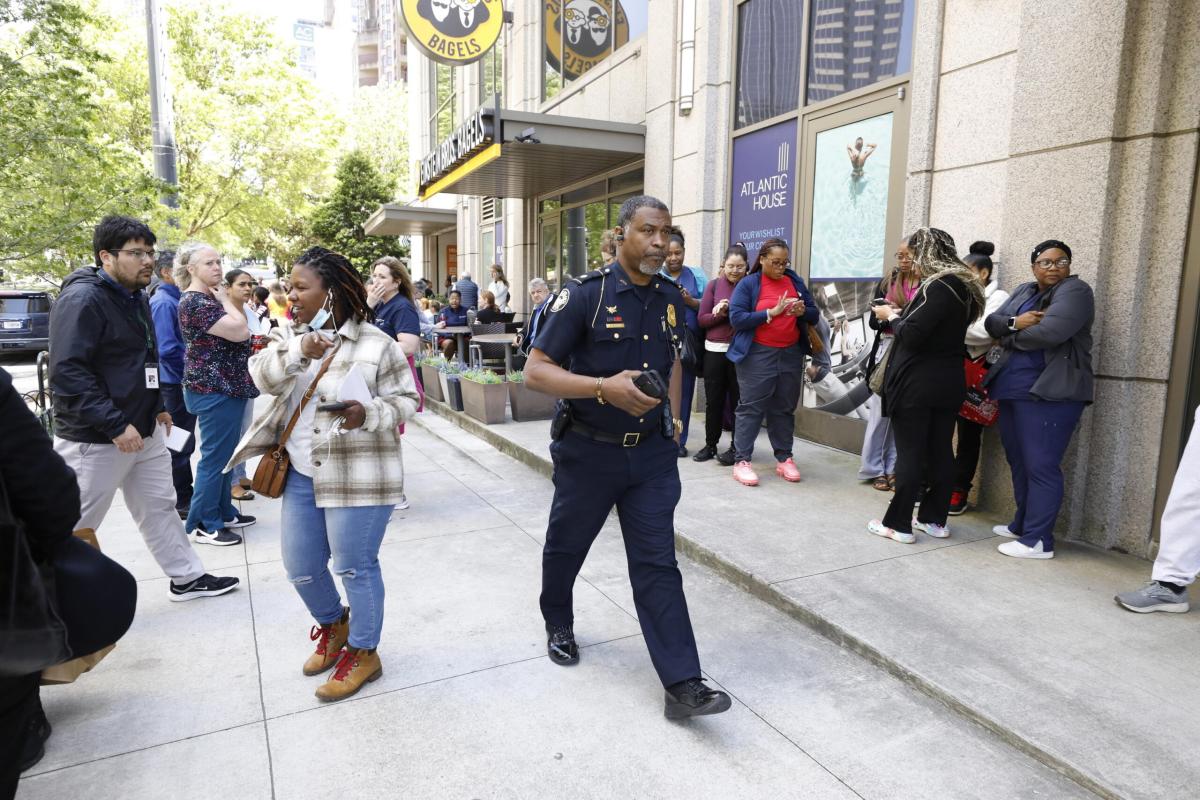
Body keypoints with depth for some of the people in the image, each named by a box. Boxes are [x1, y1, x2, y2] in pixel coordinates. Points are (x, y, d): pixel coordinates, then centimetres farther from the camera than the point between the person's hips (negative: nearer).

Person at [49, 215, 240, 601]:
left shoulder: (135, 297, 12)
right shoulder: (82, 299, -18)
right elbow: (67, 372, -25)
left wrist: (156, 407, 21)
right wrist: (116, 426, -27)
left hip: (144, 431, 9)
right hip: (95, 440, -9)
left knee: (160, 507, 17)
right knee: (76, 528, 4)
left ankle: (187, 577, 29)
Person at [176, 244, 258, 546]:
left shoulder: (212, 296, 13)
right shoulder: (195, 302, -17)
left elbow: (241, 326, 14)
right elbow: (240, 331, -24)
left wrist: (230, 298, 7)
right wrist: (226, 300, -13)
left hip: (226, 386, 10)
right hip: (213, 388, -10)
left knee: (226, 454, 17)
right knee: (215, 456, -3)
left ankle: (224, 512, 29)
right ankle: (204, 525, 8)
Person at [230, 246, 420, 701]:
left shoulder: (375, 344, -9)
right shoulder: (291, 337, 8)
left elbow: (407, 400, -8)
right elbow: (263, 377, -6)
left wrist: (367, 414, -26)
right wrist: (298, 351, -24)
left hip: (357, 477, -6)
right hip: (301, 474, 6)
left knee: (354, 566, 4)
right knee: (300, 568, 16)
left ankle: (363, 652, 24)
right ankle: (333, 625, 43)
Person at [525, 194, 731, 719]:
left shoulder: (671, 298, 3)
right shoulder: (585, 294, -14)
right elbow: (535, 371, -18)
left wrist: (671, 417, 12)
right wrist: (605, 388, -30)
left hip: (652, 453, 3)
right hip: (588, 451, -3)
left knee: (658, 564, 1)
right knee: (566, 545, 18)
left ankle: (682, 684, 5)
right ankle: (558, 625, 46)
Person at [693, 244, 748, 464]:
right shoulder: (714, 285, 3)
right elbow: (701, 319, 3)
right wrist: (719, 314, -15)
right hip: (714, 350, 2)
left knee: (738, 400, 5)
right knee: (713, 399, 10)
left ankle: (736, 447, 15)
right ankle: (710, 444, 22)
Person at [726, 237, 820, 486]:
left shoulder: (796, 281, 10)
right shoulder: (748, 284, -3)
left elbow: (814, 315, 12)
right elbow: (736, 318, -13)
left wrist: (803, 311, -11)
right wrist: (771, 312, -18)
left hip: (791, 354, 5)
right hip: (758, 355, -4)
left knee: (785, 408, 10)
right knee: (751, 407, -2)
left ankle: (784, 459, 18)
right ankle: (741, 461, 2)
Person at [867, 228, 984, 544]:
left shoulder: (937, 287, -17)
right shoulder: (963, 287, 12)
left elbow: (912, 335, -21)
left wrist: (891, 317, -4)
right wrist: (901, 317, 12)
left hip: (918, 384, -9)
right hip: (949, 383, 9)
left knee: (910, 454, -2)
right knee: (941, 452, 12)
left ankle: (899, 524, 5)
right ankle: (934, 519, 22)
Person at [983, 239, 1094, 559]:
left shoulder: (1074, 291, -6)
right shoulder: (1024, 291, 18)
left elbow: (1048, 332, -22)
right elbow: (992, 322, 8)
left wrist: (1010, 339, -5)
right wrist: (1014, 323, -14)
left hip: (1049, 391, -8)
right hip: (1012, 388, 8)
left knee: (1040, 466, -6)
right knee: (1018, 461, 15)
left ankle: (1038, 540, -1)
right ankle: (1022, 524, 28)